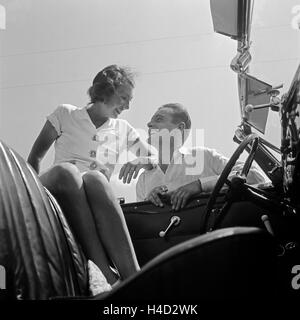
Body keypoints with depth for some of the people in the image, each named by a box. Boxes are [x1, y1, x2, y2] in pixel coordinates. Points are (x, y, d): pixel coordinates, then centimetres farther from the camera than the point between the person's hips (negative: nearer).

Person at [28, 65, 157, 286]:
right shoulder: (66, 114, 15)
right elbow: (35, 156, 15)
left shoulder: (123, 129, 23)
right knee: (66, 171, -38)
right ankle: (106, 275, -51)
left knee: (95, 178, -37)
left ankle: (133, 275, -50)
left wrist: (142, 161, 0)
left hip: (96, 196, 1)